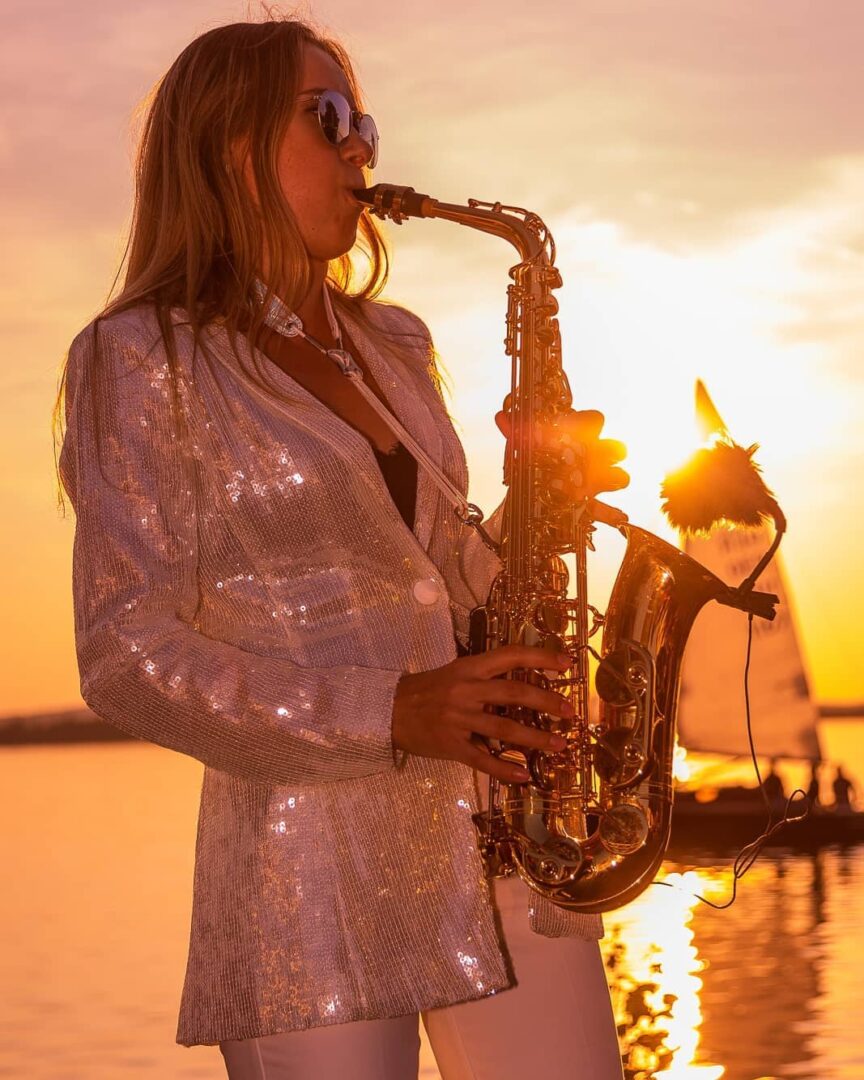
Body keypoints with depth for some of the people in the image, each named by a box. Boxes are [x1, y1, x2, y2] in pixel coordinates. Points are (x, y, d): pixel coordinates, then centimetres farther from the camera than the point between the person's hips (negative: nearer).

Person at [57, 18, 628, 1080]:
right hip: (311, 854, -6)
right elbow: (128, 653, -9)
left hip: (496, 831, 6)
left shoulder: (393, 344, 17)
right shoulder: (142, 357, -2)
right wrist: (386, 715, -18)